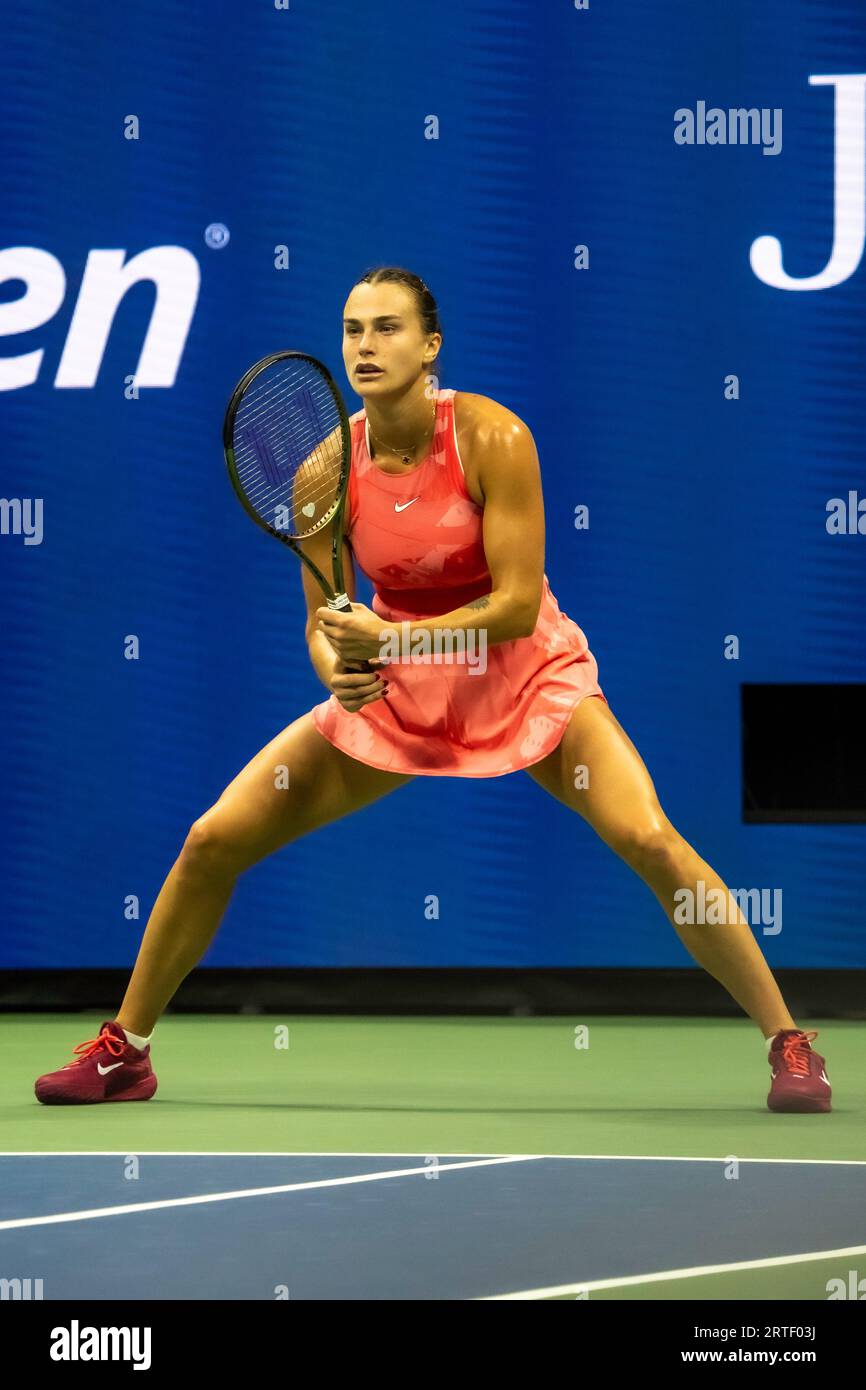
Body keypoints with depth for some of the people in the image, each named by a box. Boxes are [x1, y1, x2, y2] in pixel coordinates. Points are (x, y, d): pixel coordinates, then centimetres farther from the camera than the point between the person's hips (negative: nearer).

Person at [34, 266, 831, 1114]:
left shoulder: (492, 439, -21)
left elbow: (517, 604, -23)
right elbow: (323, 621, -4)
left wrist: (390, 638, -32)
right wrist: (338, 668, -27)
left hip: (526, 678, -3)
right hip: (391, 692, 3)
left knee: (650, 840, -25)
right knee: (213, 840, -4)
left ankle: (788, 1040, -11)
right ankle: (124, 1051, 14)